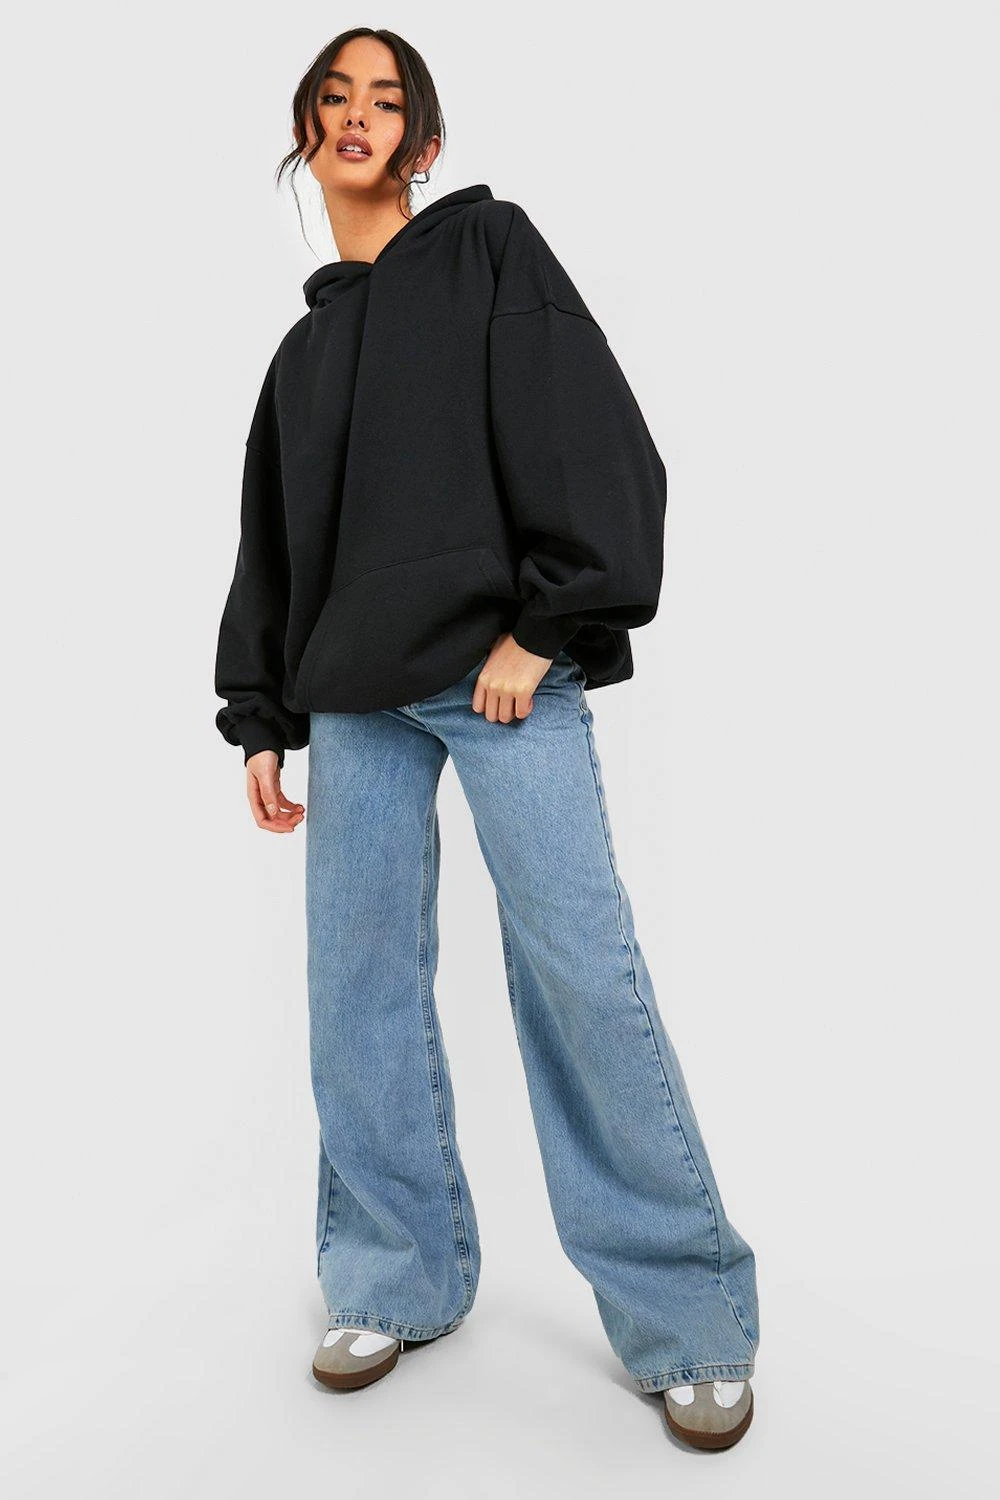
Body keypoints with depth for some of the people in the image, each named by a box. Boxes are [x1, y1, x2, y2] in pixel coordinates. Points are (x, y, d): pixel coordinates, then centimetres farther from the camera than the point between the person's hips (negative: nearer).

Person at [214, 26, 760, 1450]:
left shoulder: (490, 247, 8)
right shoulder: (306, 344, 22)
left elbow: (586, 436, -4)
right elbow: (272, 541, 21)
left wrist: (547, 627, -13)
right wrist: (263, 718, 15)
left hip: (505, 670, -5)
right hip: (358, 695, 6)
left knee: (581, 974, -9)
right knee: (359, 988, 3)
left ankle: (688, 1319, 4)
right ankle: (398, 1280, 18)